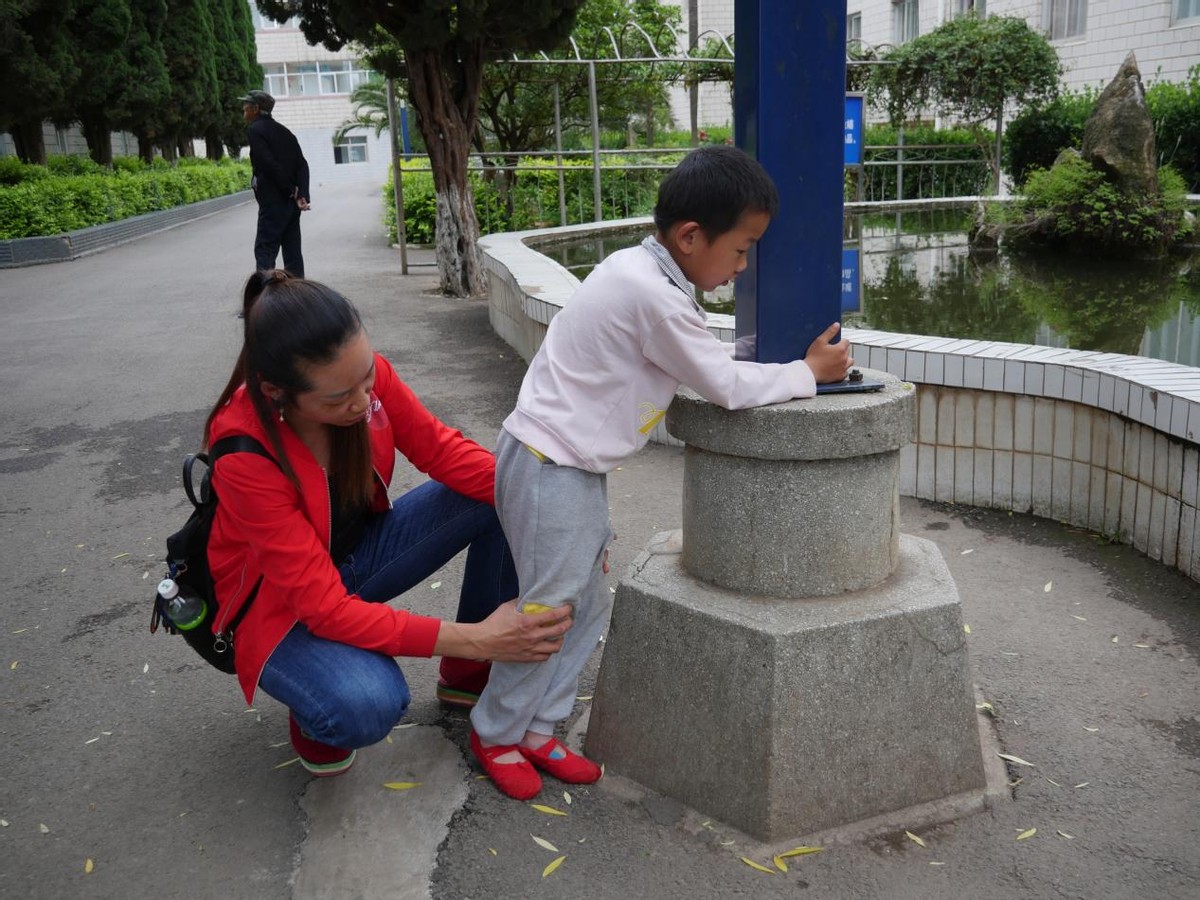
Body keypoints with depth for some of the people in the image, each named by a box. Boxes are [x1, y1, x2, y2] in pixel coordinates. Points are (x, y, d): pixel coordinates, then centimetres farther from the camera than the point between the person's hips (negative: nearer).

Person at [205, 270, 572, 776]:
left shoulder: (364, 376, -20)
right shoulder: (243, 454, -33)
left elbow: (441, 449, -11)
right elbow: (322, 603, -34)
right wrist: (473, 639, -39)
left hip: (357, 551, 6)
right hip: (280, 604, -5)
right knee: (366, 705, -36)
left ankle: (468, 675, 2)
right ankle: (314, 712, 2)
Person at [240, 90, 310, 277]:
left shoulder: (254, 130, -6)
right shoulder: (284, 131, 16)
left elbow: (270, 164, -17)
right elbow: (302, 165, 6)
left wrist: (291, 190, -10)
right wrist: (302, 195, -4)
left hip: (272, 201, -7)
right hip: (291, 204, 7)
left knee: (265, 250, -7)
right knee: (292, 250, 9)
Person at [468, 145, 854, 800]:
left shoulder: (644, 272, 7)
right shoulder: (653, 296, -24)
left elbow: (709, 362, 13)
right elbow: (726, 385, -16)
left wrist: (796, 359, 5)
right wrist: (807, 373, -3)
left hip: (573, 467, 10)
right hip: (549, 468, -10)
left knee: (589, 606, 14)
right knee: (550, 611, 1)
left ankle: (537, 731, 27)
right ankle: (494, 734, 22)